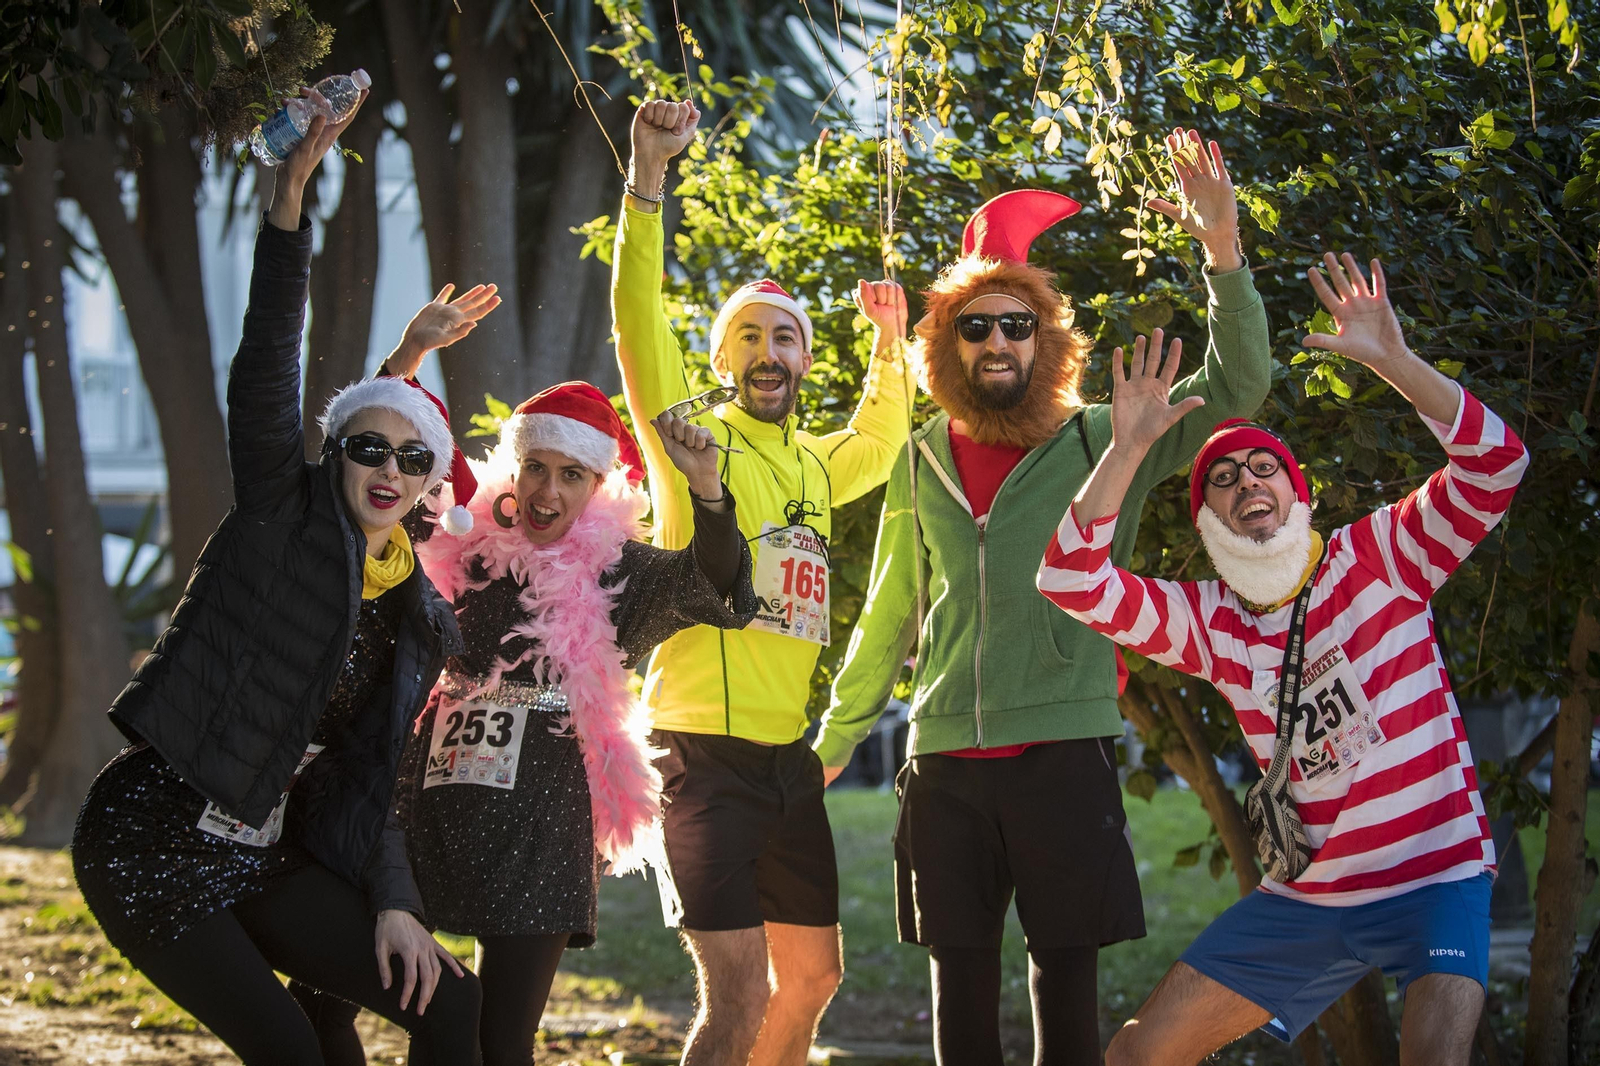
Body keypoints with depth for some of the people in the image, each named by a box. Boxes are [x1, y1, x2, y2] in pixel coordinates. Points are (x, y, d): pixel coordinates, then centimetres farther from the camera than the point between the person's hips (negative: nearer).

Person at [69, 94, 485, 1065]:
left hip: (263, 856, 6)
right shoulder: (285, 517, -4)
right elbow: (265, 367, -17)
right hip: (154, 839, -6)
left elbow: (369, 776, 13)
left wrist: (394, 903, -2)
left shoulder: (423, 624, 11)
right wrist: (291, 194, -28)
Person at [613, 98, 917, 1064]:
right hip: (707, 744, -7)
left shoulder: (815, 466, 16)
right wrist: (649, 174, -26)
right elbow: (638, 323, -16)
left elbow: (882, 443, 38)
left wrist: (892, 341, 22)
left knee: (812, 974, 17)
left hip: (790, 751, 7)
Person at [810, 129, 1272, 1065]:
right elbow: (889, 618, 19)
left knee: (1068, 973, -2)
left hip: (1064, 752, -3)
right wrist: (835, 738, 21)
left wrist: (1225, 253, -19)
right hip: (945, 764, 3)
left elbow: (1236, 385, -7)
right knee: (961, 981, 5)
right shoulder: (924, 462, 11)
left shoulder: (1100, 442, 2)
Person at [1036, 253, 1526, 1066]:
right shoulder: (1209, 619, 4)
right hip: (1309, 898, 5)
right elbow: (1073, 581, -6)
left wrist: (1390, 360, -27)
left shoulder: (1378, 557, -5)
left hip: (1434, 880, -4)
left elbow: (1496, 464, -18)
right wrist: (1126, 451, -14)